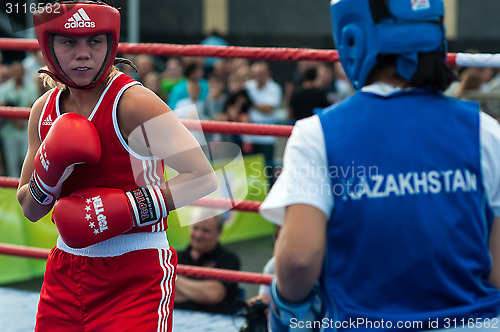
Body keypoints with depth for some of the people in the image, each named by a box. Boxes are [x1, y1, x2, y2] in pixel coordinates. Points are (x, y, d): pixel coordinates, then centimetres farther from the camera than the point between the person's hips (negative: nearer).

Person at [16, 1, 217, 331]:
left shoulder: (133, 103, -14)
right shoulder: (45, 110, 5)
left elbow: (204, 179, -17)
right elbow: (31, 210, 10)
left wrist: (125, 209, -23)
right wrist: (48, 176, -12)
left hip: (137, 277, -6)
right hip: (66, 272, 6)